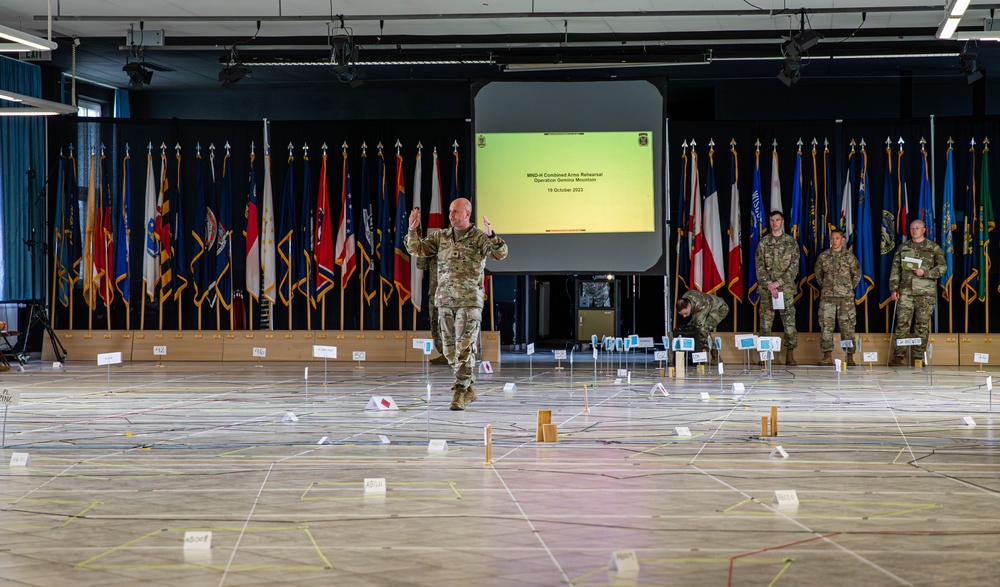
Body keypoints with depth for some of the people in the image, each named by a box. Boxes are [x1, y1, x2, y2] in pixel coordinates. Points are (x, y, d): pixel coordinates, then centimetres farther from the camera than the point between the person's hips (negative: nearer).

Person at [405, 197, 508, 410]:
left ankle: (460, 392, -9)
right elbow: (417, 249, 11)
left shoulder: (479, 237, -4)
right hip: (445, 300, 5)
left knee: (465, 347, -10)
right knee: (450, 349, 9)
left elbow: (501, 254, -17)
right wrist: (413, 230, -5)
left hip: (469, 301, -5)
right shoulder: (441, 237, 11)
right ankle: (468, 389, 20)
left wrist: (491, 236, -35)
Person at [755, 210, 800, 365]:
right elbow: (759, 266, 1)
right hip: (766, 289, 1)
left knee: (789, 321, -2)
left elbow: (794, 267, -1)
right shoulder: (763, 242, 7)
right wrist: (769, 285, -11)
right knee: (765, 322, -1)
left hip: (786, 288, -1)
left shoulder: (791, 242, 5)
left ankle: (790, 355, 3)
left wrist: (778, 282, -11)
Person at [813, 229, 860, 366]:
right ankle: (827, 356, 0)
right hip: (827, 297, 1)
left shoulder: (849, 257, 4)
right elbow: (818, 274, 17)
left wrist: (849, 288, 10)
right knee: (826, 326, -3)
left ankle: (849, 356, 3)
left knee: (847, 326, -1)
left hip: (846, 297, -1)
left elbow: (857, 274, 13)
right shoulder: (823, 256, 6)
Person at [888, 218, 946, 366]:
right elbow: (895, 269, 12)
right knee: (902, 323, -5)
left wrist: (925, 273, -12)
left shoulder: (933, 247, 7)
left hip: (926, 292, -1)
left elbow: (942, 267, 2)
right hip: (906, 291, 1)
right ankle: (899, 355, -4)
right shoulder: (902, 248, 14)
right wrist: (894, 288, 2)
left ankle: (919, 356, 5)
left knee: (922, 325, 0)